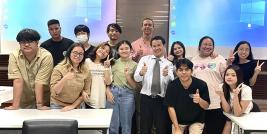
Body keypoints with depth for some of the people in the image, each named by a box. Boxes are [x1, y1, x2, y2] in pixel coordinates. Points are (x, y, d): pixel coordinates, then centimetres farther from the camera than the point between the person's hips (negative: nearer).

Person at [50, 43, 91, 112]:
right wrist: (64, 79, -28)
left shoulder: (86, 72, -3)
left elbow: (86, 92, 0)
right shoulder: (59, 69, -10)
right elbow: (54, 92, -14)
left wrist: (73, 105, -9)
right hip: (58, 106, -2)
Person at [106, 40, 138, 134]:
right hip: (113, 93, 1)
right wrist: (108, 92, -6)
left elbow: (135, 86, 3)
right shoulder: (113, 63, 6)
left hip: (127, 94, 0)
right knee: (113, 126, 6)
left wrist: (128, 76, -11)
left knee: (126, 126, 9)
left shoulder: (134, 65, 3)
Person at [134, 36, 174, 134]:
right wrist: (141, 73, -30)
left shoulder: (169, 64, 5)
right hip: (146, 98, 0)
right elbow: (136, 78, -8)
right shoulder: (144, 59, 5)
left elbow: (171, 82, -14)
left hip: (162, 100, 0)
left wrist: (166, 75, -36)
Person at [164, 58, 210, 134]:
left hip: (196, 120, 0)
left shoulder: (201, 84, -20)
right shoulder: (172, 86, -20)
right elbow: (171, 107, -13)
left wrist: (200, 100, -33)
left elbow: (206, 106, -10)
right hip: (178, 120, 1)